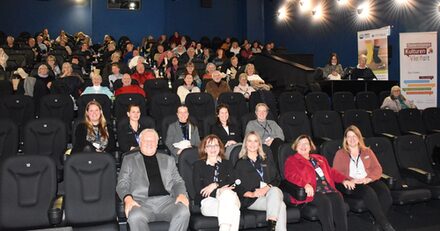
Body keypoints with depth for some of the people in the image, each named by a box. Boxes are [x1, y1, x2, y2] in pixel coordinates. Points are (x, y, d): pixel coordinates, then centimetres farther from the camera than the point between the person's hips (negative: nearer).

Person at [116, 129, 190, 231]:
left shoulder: (168, 159, 24)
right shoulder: (129, 160, 19)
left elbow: (178, 181, 20)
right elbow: (122, 184, 11)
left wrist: (181, 194, -4)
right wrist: (128, 198, -11)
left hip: (166, 200, 2)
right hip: (141, 202, -1)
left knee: (183, 212, -31)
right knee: (135, 217, -37)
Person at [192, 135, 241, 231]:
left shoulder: (227, 164, 25)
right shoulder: (198, 165, 17)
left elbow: (232, 183, 8)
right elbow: (198, 189, 3)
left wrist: (215, 185, -7)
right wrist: (220, 190, -6)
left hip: (229, 198, 2)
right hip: (208, 200, -2)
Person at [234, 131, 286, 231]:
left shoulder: (266, 161, 24)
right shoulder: (240, 163, 14)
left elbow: (276, 179, 13)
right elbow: (238, 187, 5)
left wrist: (267, 187, -9)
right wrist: (251, 194, -14)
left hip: (270, 192, 3)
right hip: (252, 199, -3)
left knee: (275, 191, -35)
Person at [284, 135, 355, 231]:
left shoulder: (319, 158, 32)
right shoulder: (291, 161, 13)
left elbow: (331, 171, 30)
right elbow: (291, 176, -4)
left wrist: (343, 180, 10)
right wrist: (306, 185, -23)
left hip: (327, 188, 5)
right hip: (312, 191, -4)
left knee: (338, 198, -27)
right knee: (324, 201, -33)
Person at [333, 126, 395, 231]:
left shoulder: (367, 152, 21)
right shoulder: (340, 153, 13)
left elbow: (377, 169, 9)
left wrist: (368, 179, -11)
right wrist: (352, 180, -16)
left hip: (369, 182, 3)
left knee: (385, 191, -29)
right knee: (368, 192, -34)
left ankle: (378, 220, -26)